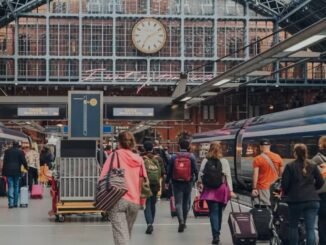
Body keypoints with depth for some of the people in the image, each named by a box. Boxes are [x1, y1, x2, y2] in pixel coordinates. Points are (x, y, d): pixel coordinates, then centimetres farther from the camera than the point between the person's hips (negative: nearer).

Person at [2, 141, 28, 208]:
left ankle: (11, 203, -10)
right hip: (17, 171, -1)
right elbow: (23, 161, -1)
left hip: (8, 171, 1)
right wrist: (26, 167, 20)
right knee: (16, 186, 9)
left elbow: (4, 161, 6)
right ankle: (15, 203, 10)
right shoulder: (20, 152, -1)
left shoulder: (7, 151, 6)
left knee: (10, 187, 0)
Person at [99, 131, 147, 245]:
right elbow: (142, 183, 12)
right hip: (134, 201, 4)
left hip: (118, 200, -4)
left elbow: (104, 178, -2)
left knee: (121, 236, -12)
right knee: (126, 234, 20)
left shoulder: (115, 155, 2)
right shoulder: (139, 159, 11)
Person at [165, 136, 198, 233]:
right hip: (188, 183, 1)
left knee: (178, 203, 0)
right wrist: (196, 179, 9)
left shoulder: (174, 157, -3)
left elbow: (169, 170, 0)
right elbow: (195, 170, -5)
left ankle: (181, 221, -20)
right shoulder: (191, 157, -5)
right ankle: (184, 222, 24)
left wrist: (167, 182, 10)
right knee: (186, 202, 15)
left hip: (176, 183, -1)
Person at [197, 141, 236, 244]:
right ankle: (217, 234, 28)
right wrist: (230, 190, -3)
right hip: (221, 190, 0)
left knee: (213, 212, 1)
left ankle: (216, 235, -12)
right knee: (219, 212, 17)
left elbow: (200, 175, -2)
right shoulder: (224, 161, -5)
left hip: (209, 191, 0)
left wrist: (200, 187, 7)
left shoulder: (205, 161, -2)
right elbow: (228, 177, -6)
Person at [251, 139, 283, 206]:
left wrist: (254, 188, -11)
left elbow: (255, 175, -13)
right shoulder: (278, 157, 3)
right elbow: (282, 173, 7)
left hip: (263, 187, -4)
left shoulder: (257, 159, -9)